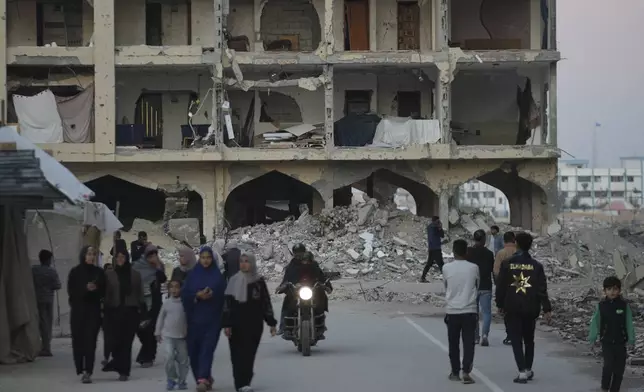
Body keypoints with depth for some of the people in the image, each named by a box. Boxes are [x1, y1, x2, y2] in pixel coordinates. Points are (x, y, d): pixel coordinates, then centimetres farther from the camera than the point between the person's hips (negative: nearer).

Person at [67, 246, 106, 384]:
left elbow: (103, 291, 9)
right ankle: (81, 370, 14)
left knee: (90, 341, -10)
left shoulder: (99, 272, 7)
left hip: (93, 310, 0)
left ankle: (87, 372, -13)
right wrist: (86, 289, -17)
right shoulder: (75, 272, 2)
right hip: (78, 310, 0)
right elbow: (71, 291, -3)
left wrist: (96, 289, -13)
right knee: (78, 340, -1)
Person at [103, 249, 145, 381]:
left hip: (130, 311, 0)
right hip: (114, 311, 0)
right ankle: (119, 363, 20)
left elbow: (140, 295, 8)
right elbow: (105, 293, 4)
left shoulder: (135, 275, 8)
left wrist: (142, 310, 0)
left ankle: (123, 370, 6)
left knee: (127, 342, -2)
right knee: (115, 341, -7)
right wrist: (105, 311, -3)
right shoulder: (108, 274, 6)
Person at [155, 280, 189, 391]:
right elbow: (161, 318, 11)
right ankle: (171, 379, 0)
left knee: (183, 359, 3)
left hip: (182, 336, 0)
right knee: (169, 356, -15)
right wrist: (158, 332, 12)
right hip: (168, 335, 0)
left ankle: (181, 381, 17)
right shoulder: (166, 303, 2)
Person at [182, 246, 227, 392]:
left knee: (207, 348, -13)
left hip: (212, 318, -2)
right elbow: (185, 294, 0)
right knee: (194, 349, 4)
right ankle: (206, 377, 19)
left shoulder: (218, 275, 3)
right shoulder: (193, 275, 6)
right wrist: (197, 295, -16)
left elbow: (223, 295, 0)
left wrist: (212, 295, -17)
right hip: (194, 317, 2)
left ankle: (203, 379, -20)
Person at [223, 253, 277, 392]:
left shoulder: (259, 282, 6)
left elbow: (266, 303, 9)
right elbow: (227, 304, 2)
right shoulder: (234, 281, 4)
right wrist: (226, 324, -6)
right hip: (237, 324, 0)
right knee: (238, 354, -4)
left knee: (249, 354, -3)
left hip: (254, 324, 0)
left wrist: (271, 323, 4)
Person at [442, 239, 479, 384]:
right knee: (468, 343, 1)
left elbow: (446, 288, 7)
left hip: (452, 310, 0)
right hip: (470, 310, 0)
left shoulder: (446, 268, -6)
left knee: (454, 344, 11)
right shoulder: (474, 268, -4)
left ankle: (455, 372, 17)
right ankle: (466, 371, -11)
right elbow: (476, 287, 9)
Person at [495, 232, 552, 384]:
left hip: (512, 308, -2)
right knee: (529, 340, 18)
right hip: (531, 309, 2)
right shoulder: (536, 266, -3)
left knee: (516, 340, 2)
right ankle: (528, 370, 26)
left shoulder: (507, 264, -5)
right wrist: (546, 309, -2)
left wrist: (500, 304, 10)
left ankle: (522, 372, -9)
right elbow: (542, 289, -5)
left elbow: (500, 286, -2)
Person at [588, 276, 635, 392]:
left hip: (621, 342, 1)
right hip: (607, 342, -1)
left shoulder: (624, 305, -4)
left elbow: (629, 324, -2)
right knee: (608, 364, -15)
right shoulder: (601, 306, -3)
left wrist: (631, 339, -5)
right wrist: (592, 338, 1)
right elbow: (595, 322, 3)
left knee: (619, 367, 4)